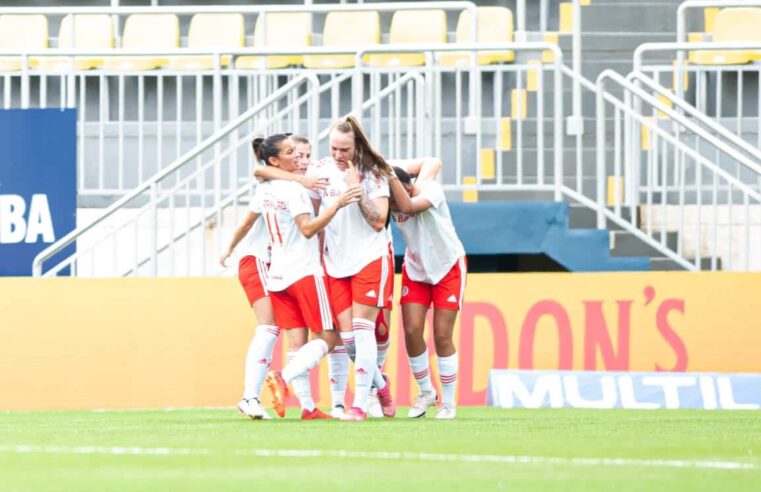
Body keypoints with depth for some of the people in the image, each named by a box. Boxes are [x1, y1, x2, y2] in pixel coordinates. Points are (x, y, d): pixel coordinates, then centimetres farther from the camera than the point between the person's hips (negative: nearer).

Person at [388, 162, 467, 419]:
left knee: (442, 335, -6)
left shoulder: (430, 189, -28)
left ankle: (448, 402, 8)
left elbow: (408, 206, -46)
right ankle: (425, 392, 14)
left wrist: (390, 175, -46)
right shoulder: (388, 203, -15)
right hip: (415, 269, 3)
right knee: (411, 331, -8)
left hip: (448, 266, -3)